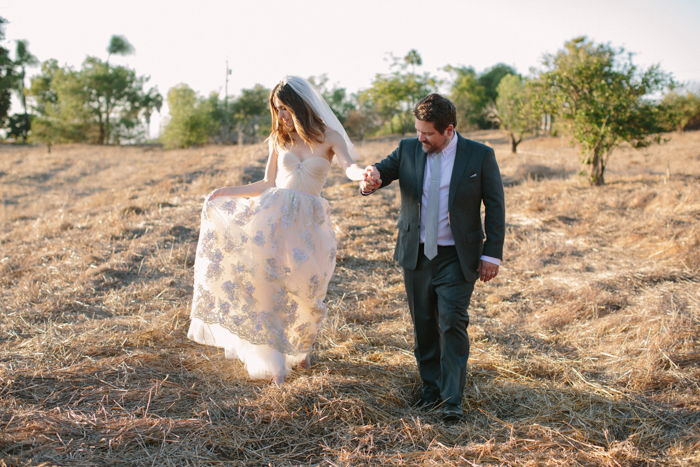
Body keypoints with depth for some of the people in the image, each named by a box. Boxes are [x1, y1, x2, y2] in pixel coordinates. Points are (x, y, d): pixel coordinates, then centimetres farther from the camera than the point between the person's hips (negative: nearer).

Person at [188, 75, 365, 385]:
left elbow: (349, 166, -17)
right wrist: (230, 192, 11)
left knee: (302, 289, -1)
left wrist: (363, 174, -40)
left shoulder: (329, 137, 1)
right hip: (273, 213, 2)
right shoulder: (279, 139, 12)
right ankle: (274, 361, -7)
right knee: (268, 283, -12)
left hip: (307, 221, -2)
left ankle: (299, 349, 28)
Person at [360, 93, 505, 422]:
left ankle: (452, 398, -2)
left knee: (452, 323, -10)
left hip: (457, 258, -3)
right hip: (416, 255, 4)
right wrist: (370, 179, -27)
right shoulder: (408, 150, 2)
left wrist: (492, 254, -8)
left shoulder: (480, 156, -6)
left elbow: (495, 207, -3)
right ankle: (431, 387, 27)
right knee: (423, 325, 12)